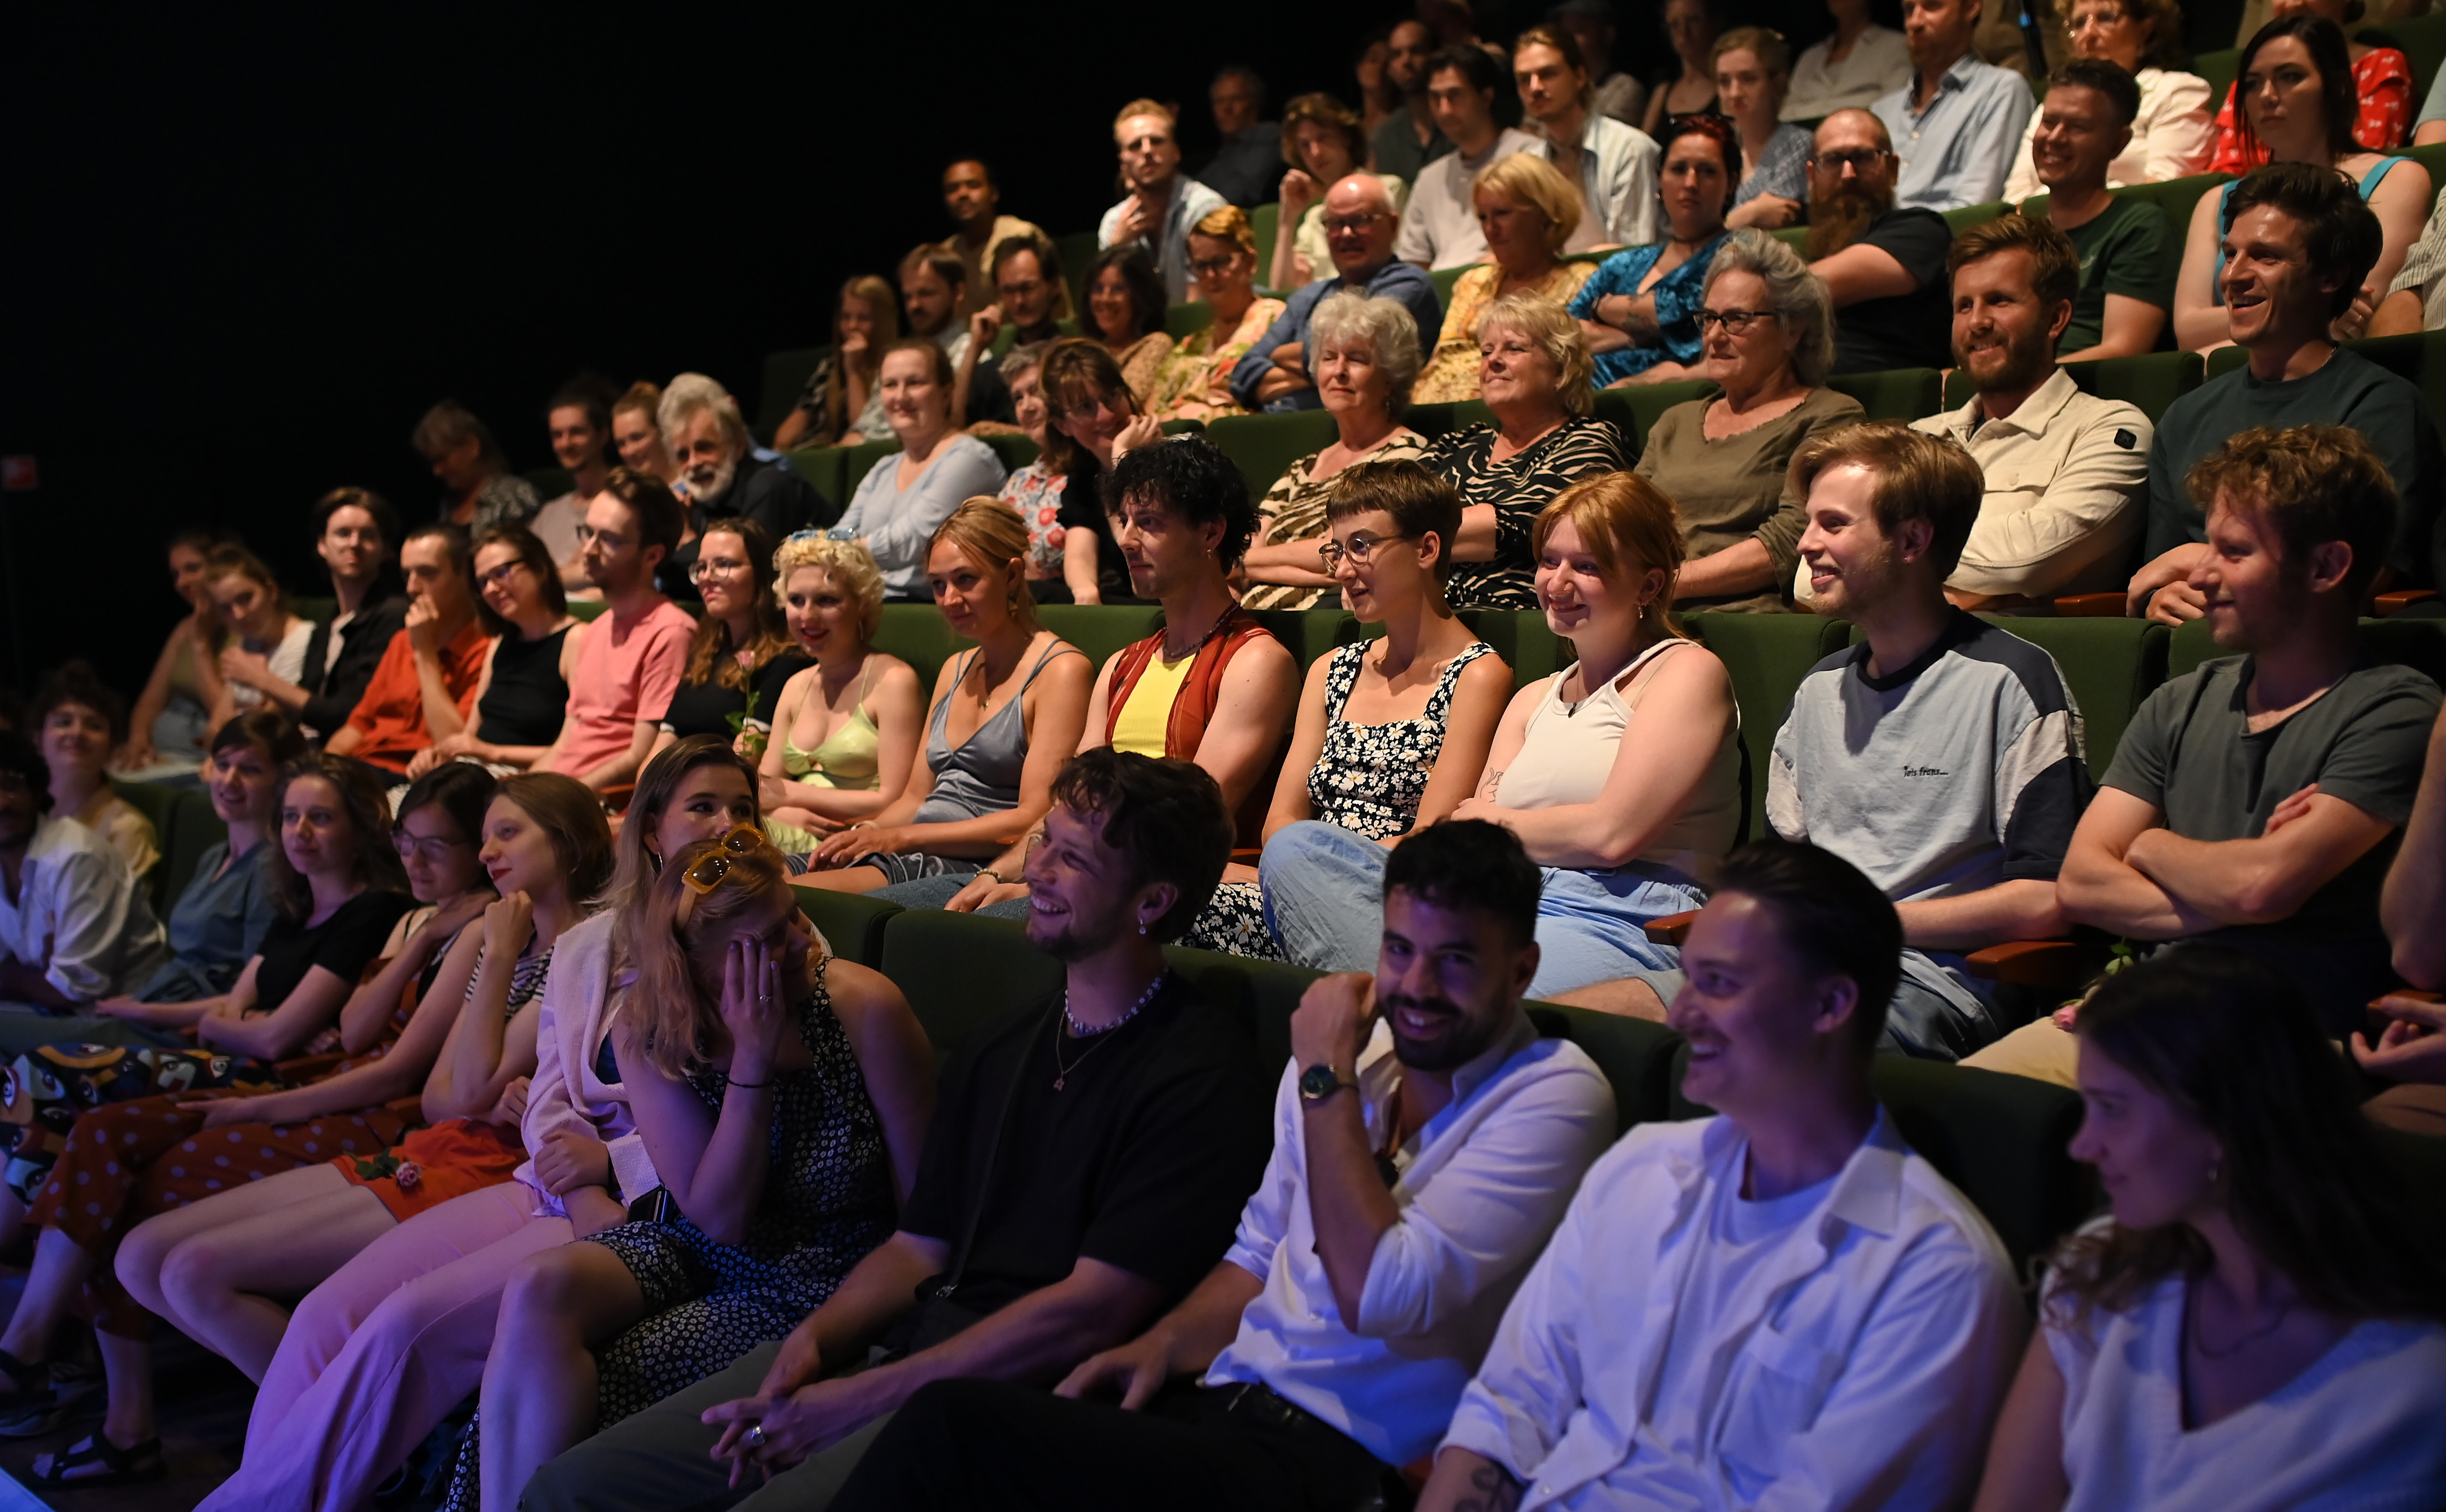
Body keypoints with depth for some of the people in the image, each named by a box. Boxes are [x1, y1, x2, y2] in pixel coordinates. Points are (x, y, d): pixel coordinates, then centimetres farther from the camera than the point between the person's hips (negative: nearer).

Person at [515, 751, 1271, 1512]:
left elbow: (1091, 1310, -15)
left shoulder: (1202, 1075, -9)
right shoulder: (993, 1049, 18)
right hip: (907, 1351, 7)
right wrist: (815, 1340, -2)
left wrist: (865, 1398, -14)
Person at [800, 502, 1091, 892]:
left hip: (980, 867, -7)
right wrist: (864, 832, -2)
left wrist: (899, 837, -16)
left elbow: (1034, 820, -14)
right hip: (920, 856, 8)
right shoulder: (956, 670, 22)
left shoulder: (1061, 670, -5)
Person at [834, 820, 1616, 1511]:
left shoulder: (1553, 1096, -10)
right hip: (1223, 1397, 7)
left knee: (954, 1426, -22)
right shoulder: (1358, 1050, 11)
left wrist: (1325, 1076, -15)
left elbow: (1381, 1297, -21)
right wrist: (1167, 1343, 1)